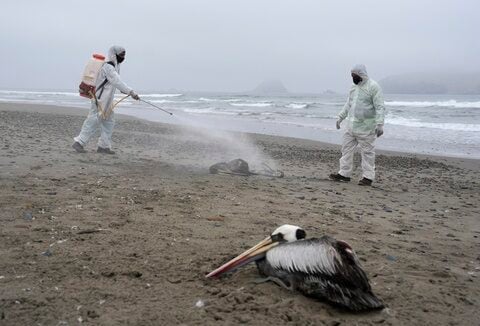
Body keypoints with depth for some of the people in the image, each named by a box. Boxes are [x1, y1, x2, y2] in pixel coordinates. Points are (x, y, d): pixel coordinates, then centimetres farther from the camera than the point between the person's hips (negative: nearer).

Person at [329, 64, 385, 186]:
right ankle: (344, 174, 16)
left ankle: (368, 177, 7)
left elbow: (380, 107, -15)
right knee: (347, 148, 8)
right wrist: (340, 117, 19)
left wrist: (379, 124, -22)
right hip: (352, 126, 8)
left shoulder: (373, 87, -11)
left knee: (367, 152, -1)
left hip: (365, 127, -8)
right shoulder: (354, 87, 13)